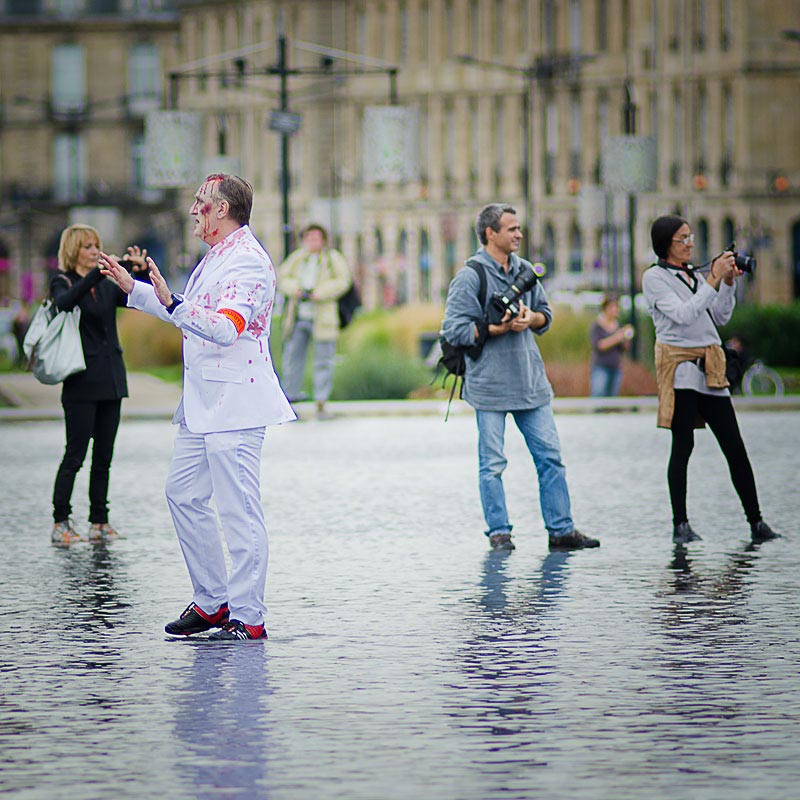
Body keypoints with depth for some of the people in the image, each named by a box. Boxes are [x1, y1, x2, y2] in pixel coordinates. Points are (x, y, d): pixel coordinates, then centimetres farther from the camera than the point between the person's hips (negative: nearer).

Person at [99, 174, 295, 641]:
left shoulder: (248, 261, -15)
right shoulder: (217, 257, 17)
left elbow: (226, 328, -28)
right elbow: (194, 315, 33)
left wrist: (172, 304, -38)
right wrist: (133, 289, 36)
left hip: (234, 405, -11)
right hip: (203, 404, 11)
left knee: (239, 512, -9)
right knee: (184, 494, 14)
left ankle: (248, 617, -6)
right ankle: (212, 602, 22)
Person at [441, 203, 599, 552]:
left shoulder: (524, 270, 10)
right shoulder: (469, 277, -9)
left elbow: (546, 313, 18)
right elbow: (454, 330, -13)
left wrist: (530, 319, -5)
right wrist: (499, 328, -18)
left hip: (530, 381, 6)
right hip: (489, 384, -6)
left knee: (550, 455, 4)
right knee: (492, 463, 1)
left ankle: (561, 530, 8)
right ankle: (499, 532, 9)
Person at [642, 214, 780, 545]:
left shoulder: (694, 274, 18)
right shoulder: (654, 278, -2)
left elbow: (720, 317, 17)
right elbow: (682, 314, -15)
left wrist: (729, 283, 4)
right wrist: (714, 280, -16)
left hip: (710, 368, 6)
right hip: (679, 365, -6)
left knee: (734, 447, 1)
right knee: (683, 445, -5)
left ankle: (756, 522, 1)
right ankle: (680, 525, -1)